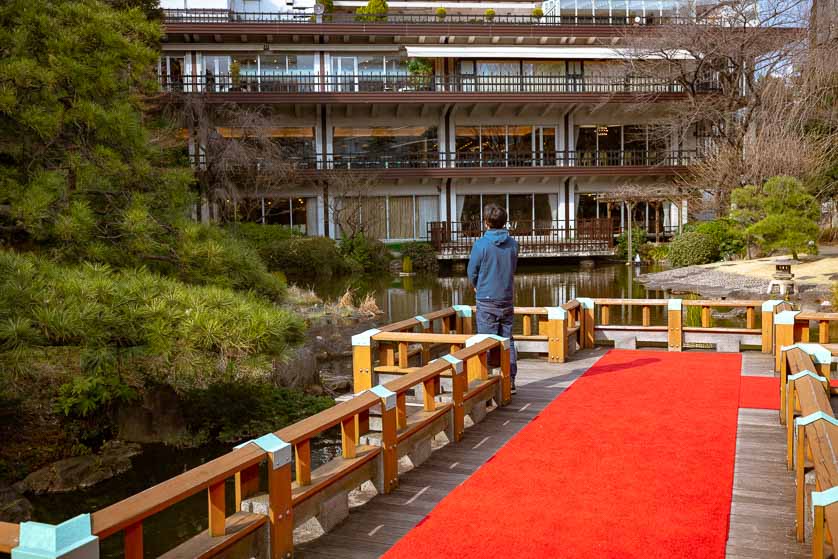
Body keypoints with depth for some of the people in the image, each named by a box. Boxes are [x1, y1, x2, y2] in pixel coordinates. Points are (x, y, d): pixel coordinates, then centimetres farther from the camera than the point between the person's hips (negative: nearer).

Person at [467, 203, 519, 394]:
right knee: (507, 341, 11)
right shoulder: (513, 244, 0)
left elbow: (472, 273, -4)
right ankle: (510, 381, 15)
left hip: (487, 300, -4)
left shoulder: (481, 244, -13)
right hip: (507, 299, 4)